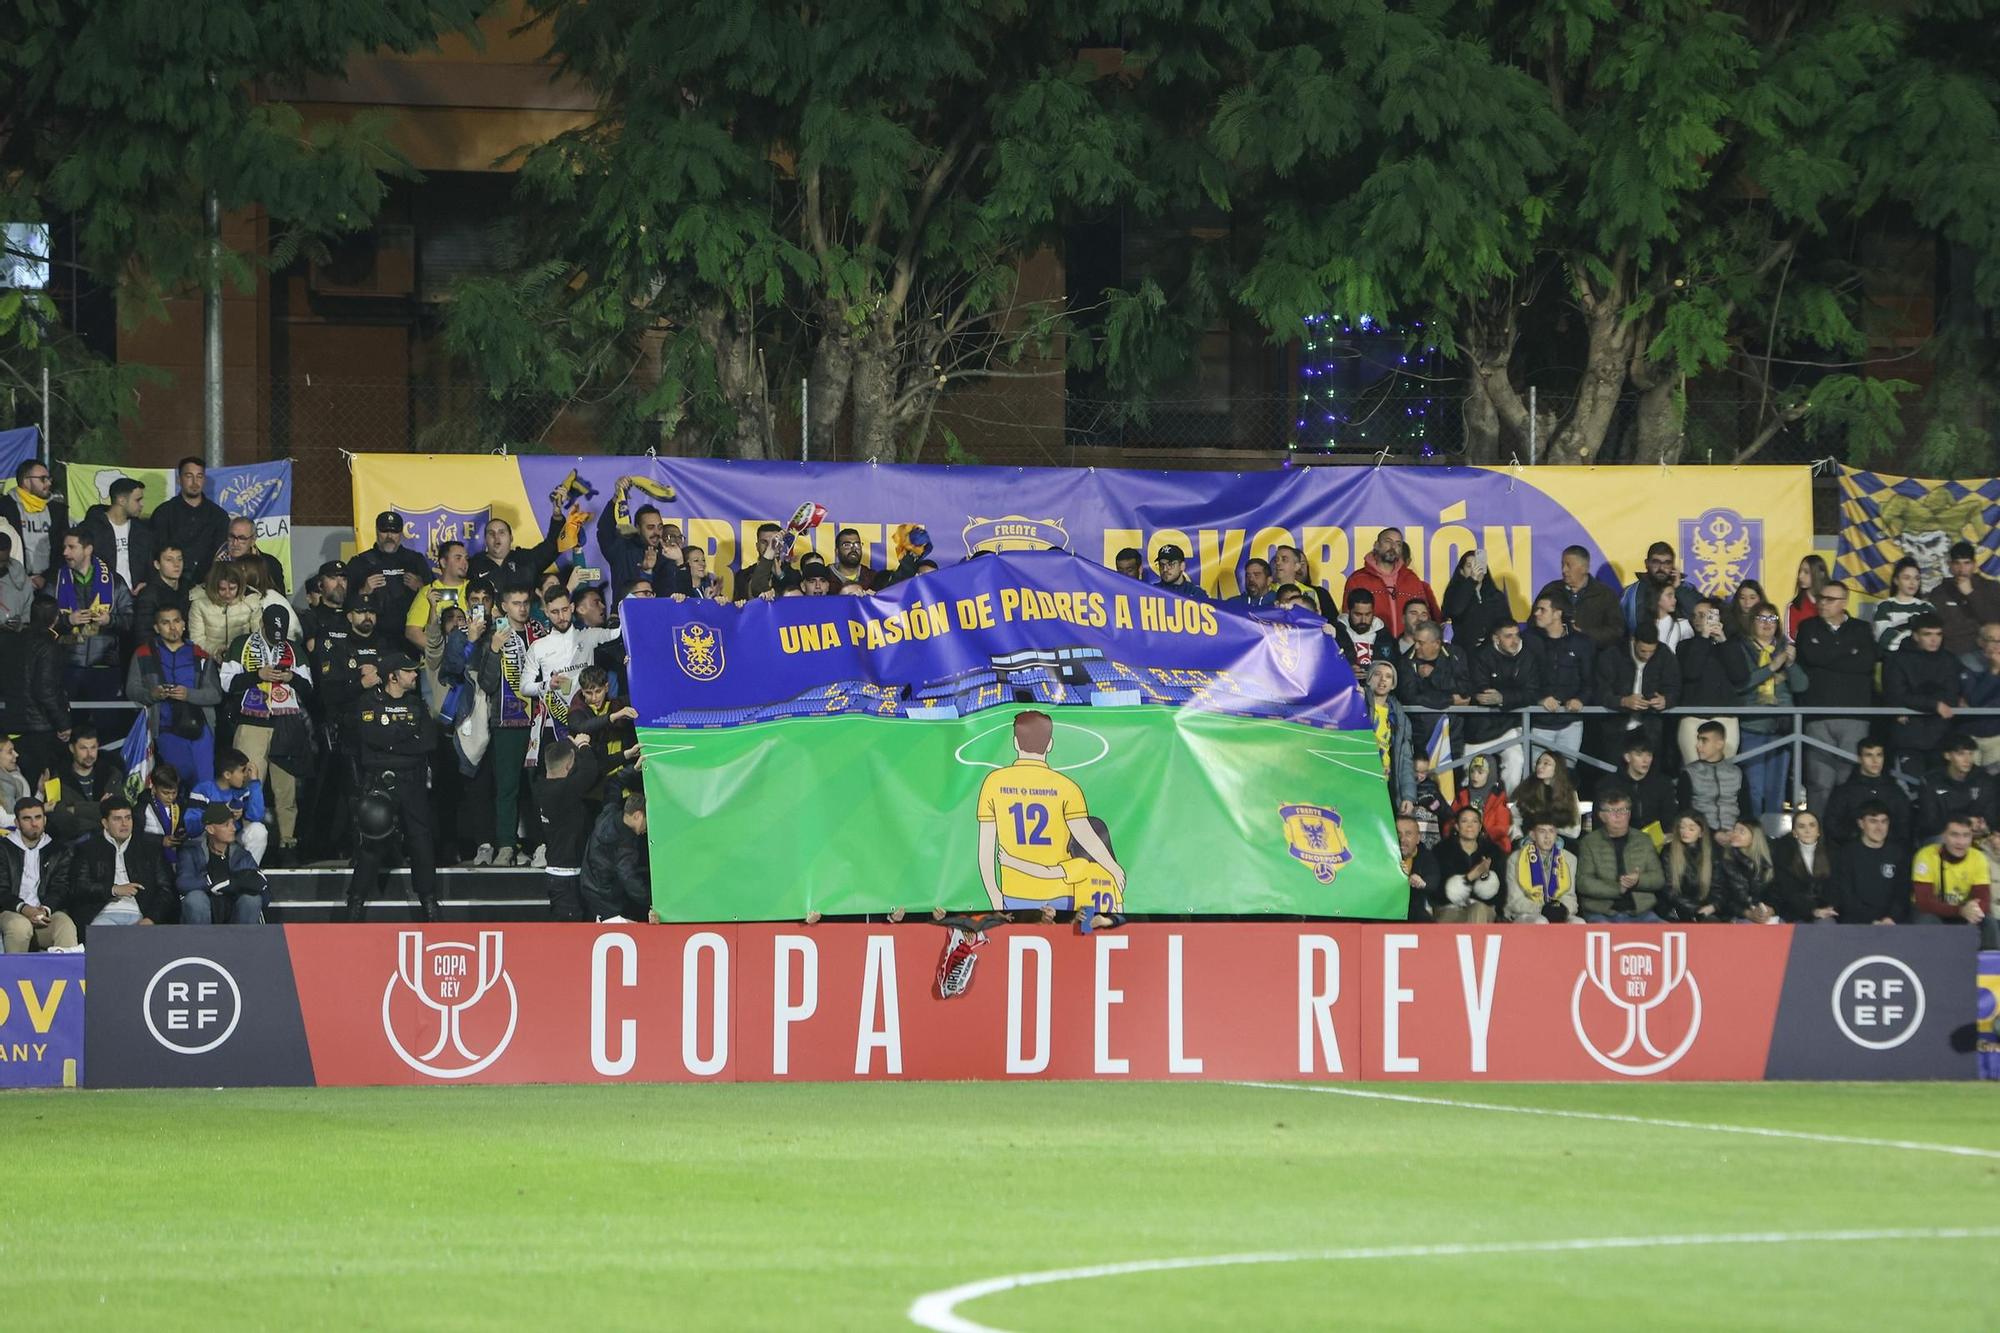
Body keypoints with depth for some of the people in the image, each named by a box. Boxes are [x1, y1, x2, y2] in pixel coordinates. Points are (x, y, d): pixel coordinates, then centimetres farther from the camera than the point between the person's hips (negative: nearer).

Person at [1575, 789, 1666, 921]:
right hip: (1601, 914, -2)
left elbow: (1659, 878, 11)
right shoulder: (1589, 843, 7)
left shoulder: (1644, 841, 14)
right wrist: (1616, 888, -14)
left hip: (1640, 913, 2)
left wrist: (1638, 881, -11)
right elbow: (1583, 882, -3)